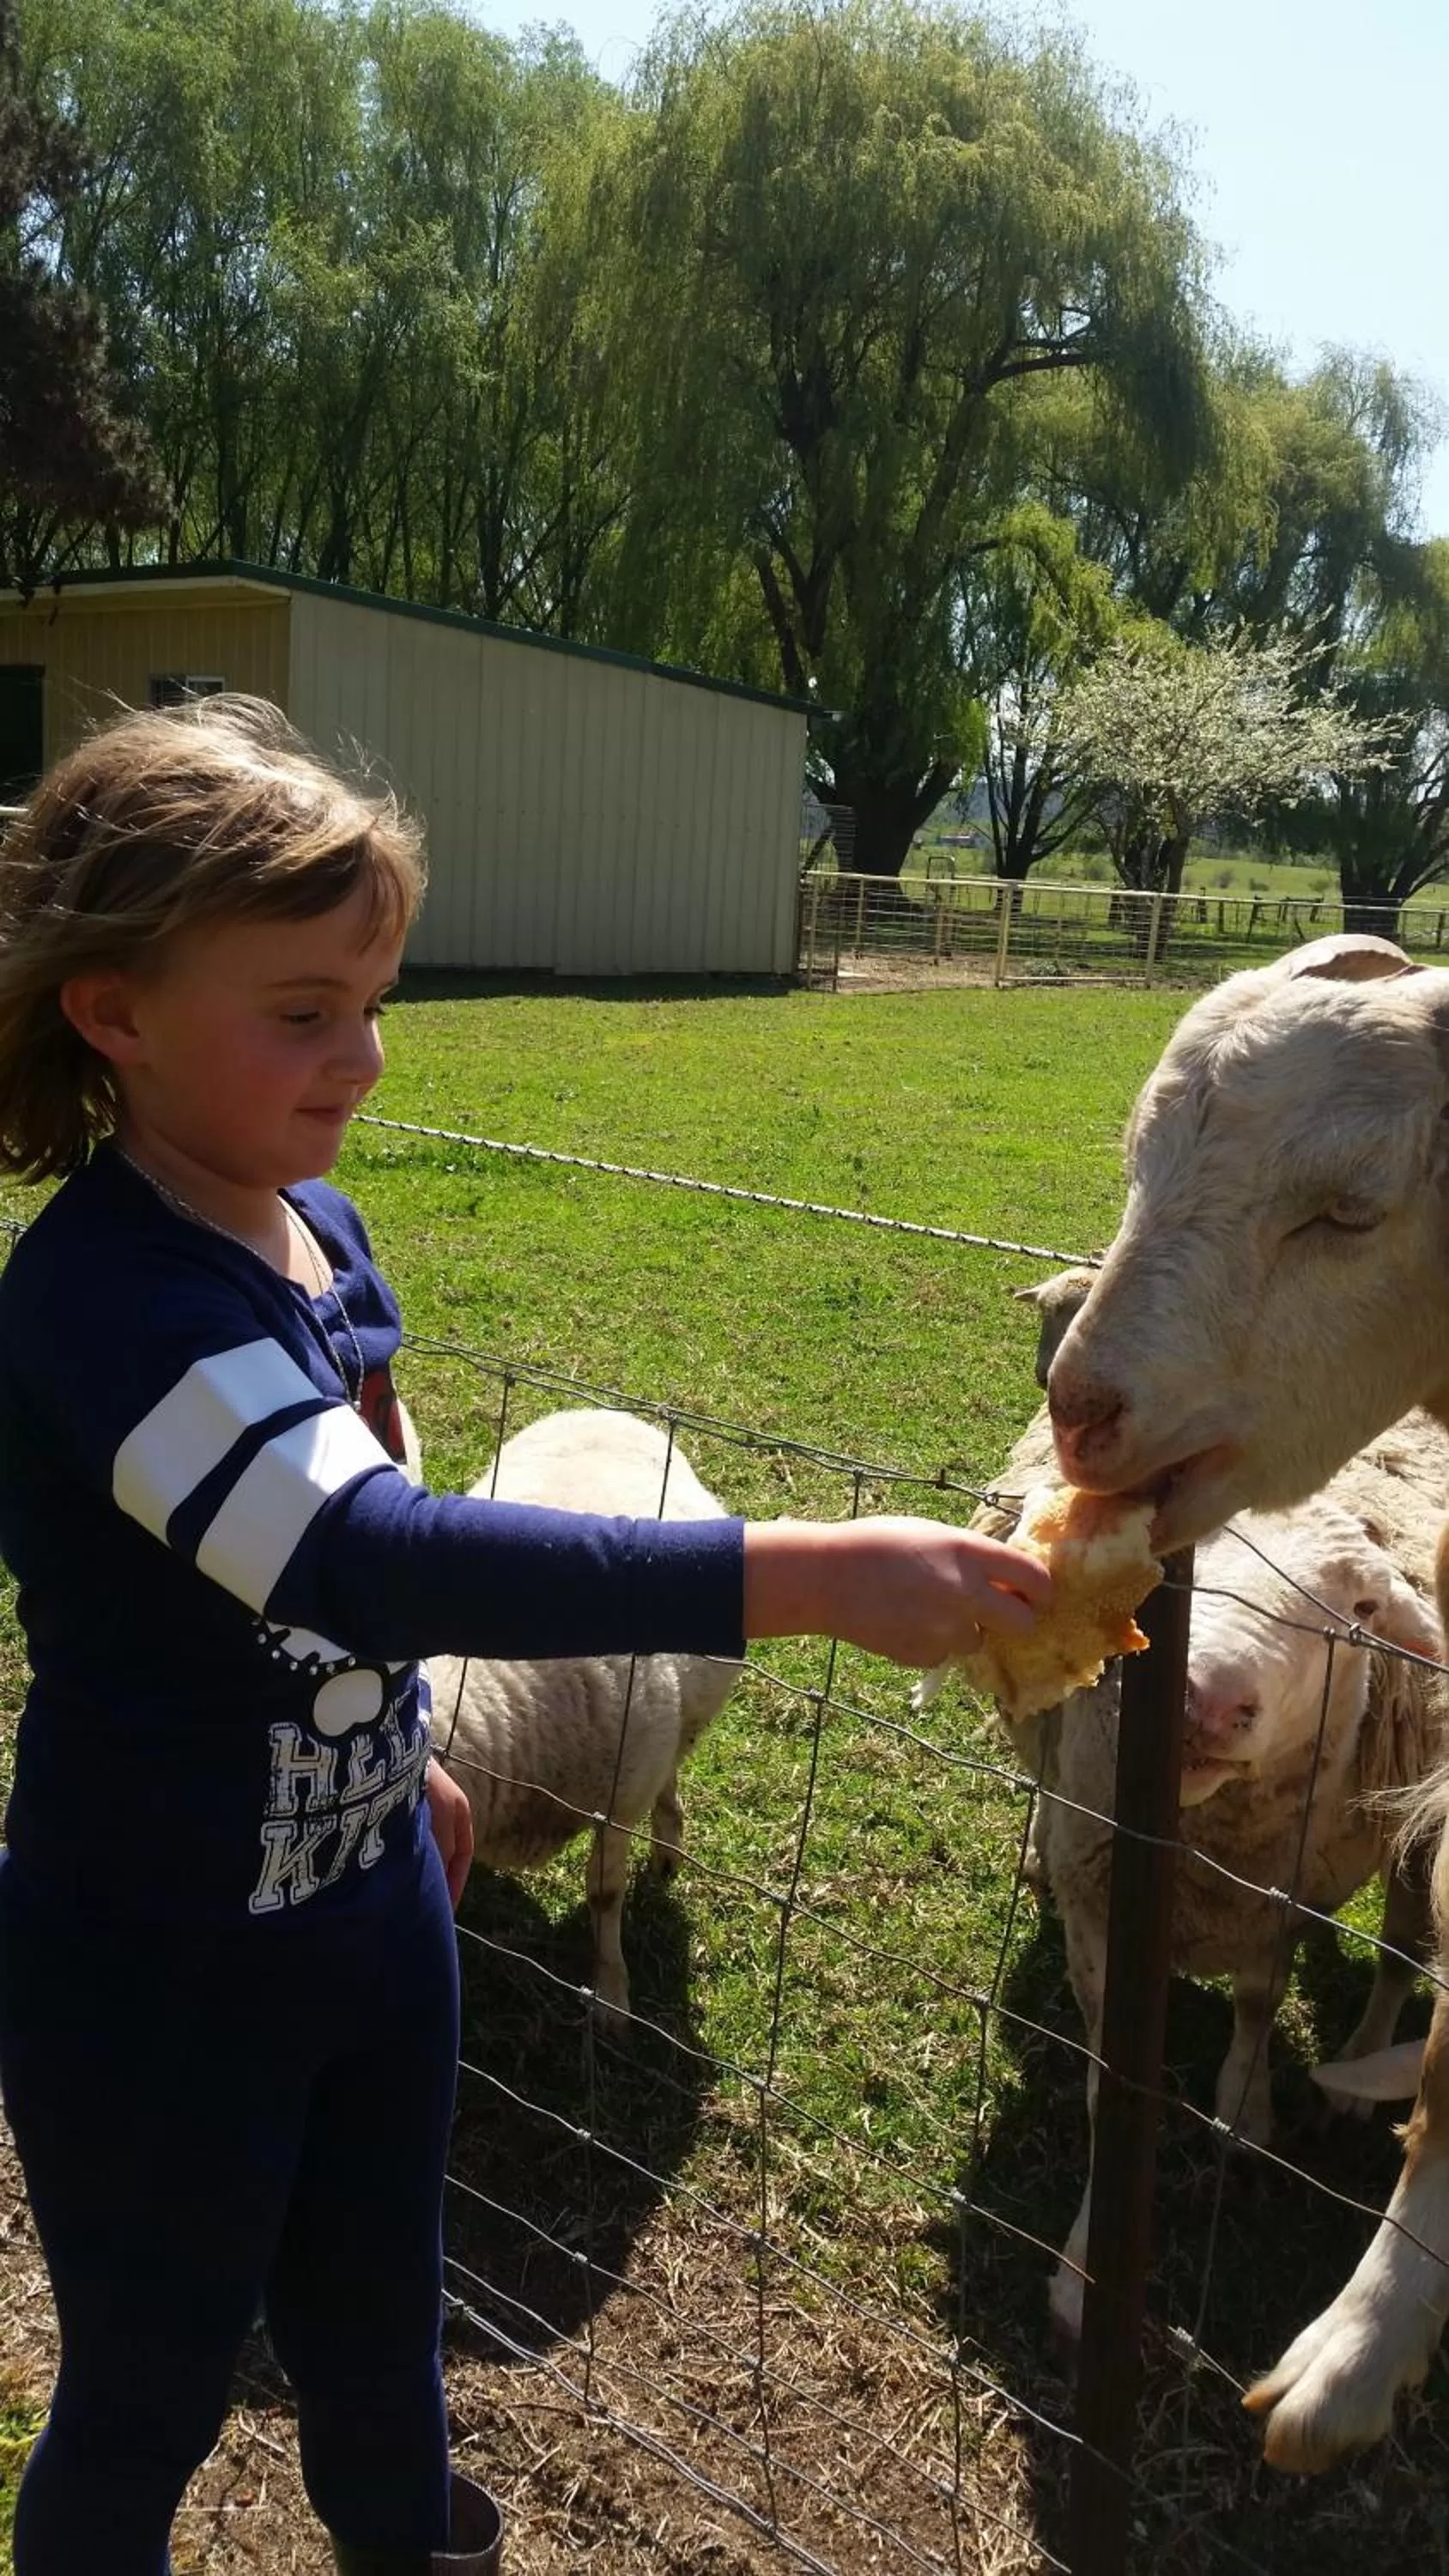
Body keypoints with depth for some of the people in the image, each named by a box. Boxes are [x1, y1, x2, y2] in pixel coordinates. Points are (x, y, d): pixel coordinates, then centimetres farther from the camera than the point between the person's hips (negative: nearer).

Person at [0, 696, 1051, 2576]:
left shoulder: (318, 1230, -3)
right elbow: (372, 1556, -43)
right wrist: (808, 1574, -48)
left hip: (370, 1900, 7)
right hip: (158, 1974, -7)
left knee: (378, 2331, 29)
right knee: (153, 2394, 19)